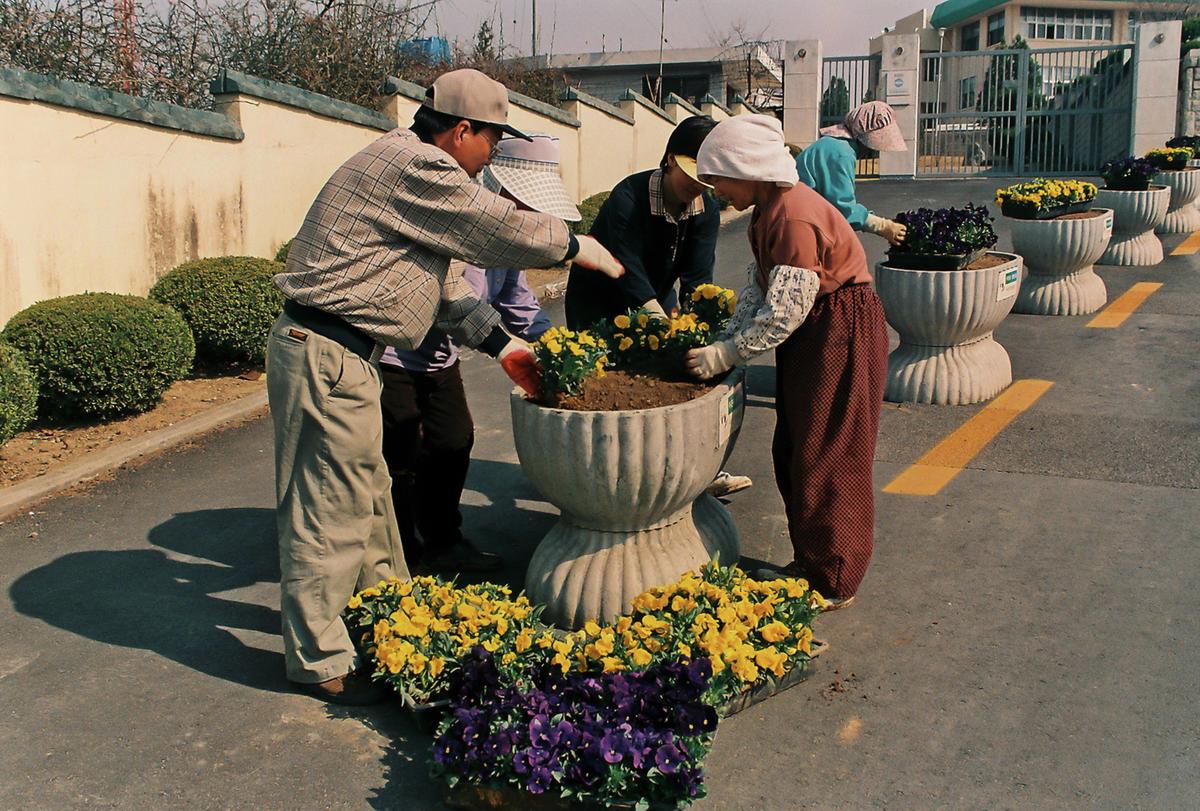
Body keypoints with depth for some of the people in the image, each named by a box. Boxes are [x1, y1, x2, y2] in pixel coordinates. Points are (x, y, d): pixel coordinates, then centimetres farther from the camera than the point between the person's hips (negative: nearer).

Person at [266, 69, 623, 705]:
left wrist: (500, 344, 15)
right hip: (327, 357, -11)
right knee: (328, 510, -1)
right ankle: (321, 662, 12)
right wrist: (580, 249, 2)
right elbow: (503, 230, -14)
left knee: (367, 493, 22)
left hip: (339, 354, 11)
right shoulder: (415, 168, -16)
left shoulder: (414, 169, 18)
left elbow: (442, 282, 20)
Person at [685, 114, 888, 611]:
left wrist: (724, 356, -20)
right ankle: (809, 561, 28)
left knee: (824, 459, -2)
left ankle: (832, 583, 10)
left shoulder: (796, 218, -25)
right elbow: (757, 289, 9)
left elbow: (784, 312, -27)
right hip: (808, 336, 10)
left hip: (840, 333, -10)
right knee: (791, 454, 14)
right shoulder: (768, 212, 7)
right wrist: (726, 342, -2)